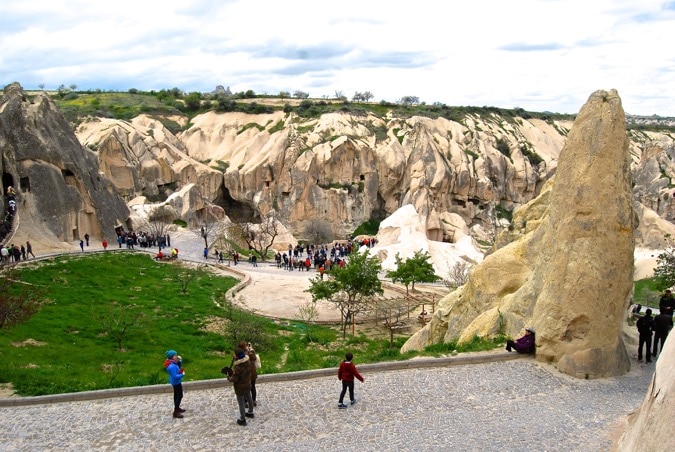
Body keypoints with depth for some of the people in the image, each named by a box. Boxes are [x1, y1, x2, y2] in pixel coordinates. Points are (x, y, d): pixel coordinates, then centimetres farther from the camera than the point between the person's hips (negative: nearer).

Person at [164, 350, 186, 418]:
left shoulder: (173, 363, -1)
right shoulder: (172, 366, -31)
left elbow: (179, 368, 14)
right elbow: (175, 376, -32)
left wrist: (180, 361, 0)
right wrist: (182, 375, -23)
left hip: (176, 382, 10)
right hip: (176, 382, -10)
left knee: (177, 395, 23)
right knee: (179, 396, -3)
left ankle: (177, 408, 40)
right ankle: (176, 412, 2)